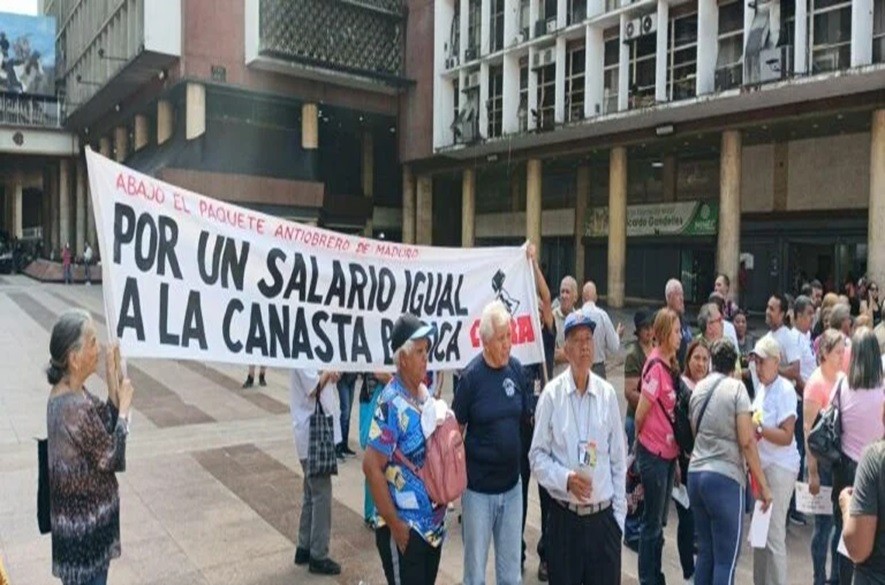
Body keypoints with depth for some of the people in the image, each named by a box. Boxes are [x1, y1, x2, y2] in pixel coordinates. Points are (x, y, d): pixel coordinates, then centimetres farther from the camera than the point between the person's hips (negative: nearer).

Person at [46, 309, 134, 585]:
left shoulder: (69, 394, -1)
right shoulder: (76, 408, -30)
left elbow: (104, 432, 7)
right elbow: (114, 459, -20)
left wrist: (113, 385, -3)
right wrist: (124, 407, -12)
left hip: (82, 514, 9)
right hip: (84, 522, -9)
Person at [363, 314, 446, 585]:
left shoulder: (425, 394, 4)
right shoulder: (391, 403, -21)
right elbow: (371, 466, -22)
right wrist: (394, 524, -18)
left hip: (433, 524, 8)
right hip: (405, 529, -8)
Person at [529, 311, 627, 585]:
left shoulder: (608, 394, -1)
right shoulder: (551, 394, -7)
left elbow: (618, 460, 4)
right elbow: (537, 455, -3)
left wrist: (619, 516, 5)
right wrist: (566, 478, -19)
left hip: (604, 516, 2)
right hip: (564, 518, -2)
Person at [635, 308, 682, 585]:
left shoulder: (671, 364, 6)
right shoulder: (655, 366, -20)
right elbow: (640, 413, -15)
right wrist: (640, 440, 0)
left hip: (668, 451, 8)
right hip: (653, 453, -8)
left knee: (659, 520, 18)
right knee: (652, 521, 4)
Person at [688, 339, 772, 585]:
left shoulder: (698, 388, 11)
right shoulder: (736, 388, -6)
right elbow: (747, 441, -11)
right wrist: (763, 484, -6)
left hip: (695, 474, 6)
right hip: (724, 477, -6)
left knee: (705, 551, 14)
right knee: (726, 558, 1)